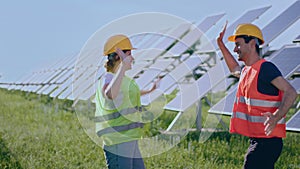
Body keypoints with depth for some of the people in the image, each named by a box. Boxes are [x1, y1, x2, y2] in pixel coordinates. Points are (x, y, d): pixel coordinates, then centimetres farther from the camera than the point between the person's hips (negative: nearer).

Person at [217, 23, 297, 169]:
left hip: (267, 140, -10)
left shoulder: (265, 68, -14)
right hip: (257, 140, 10)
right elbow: (234, 69, 40)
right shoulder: (246, 71, 15)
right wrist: (221, 44, 36)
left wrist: (276, 117, -39)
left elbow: (290, 92, -23)